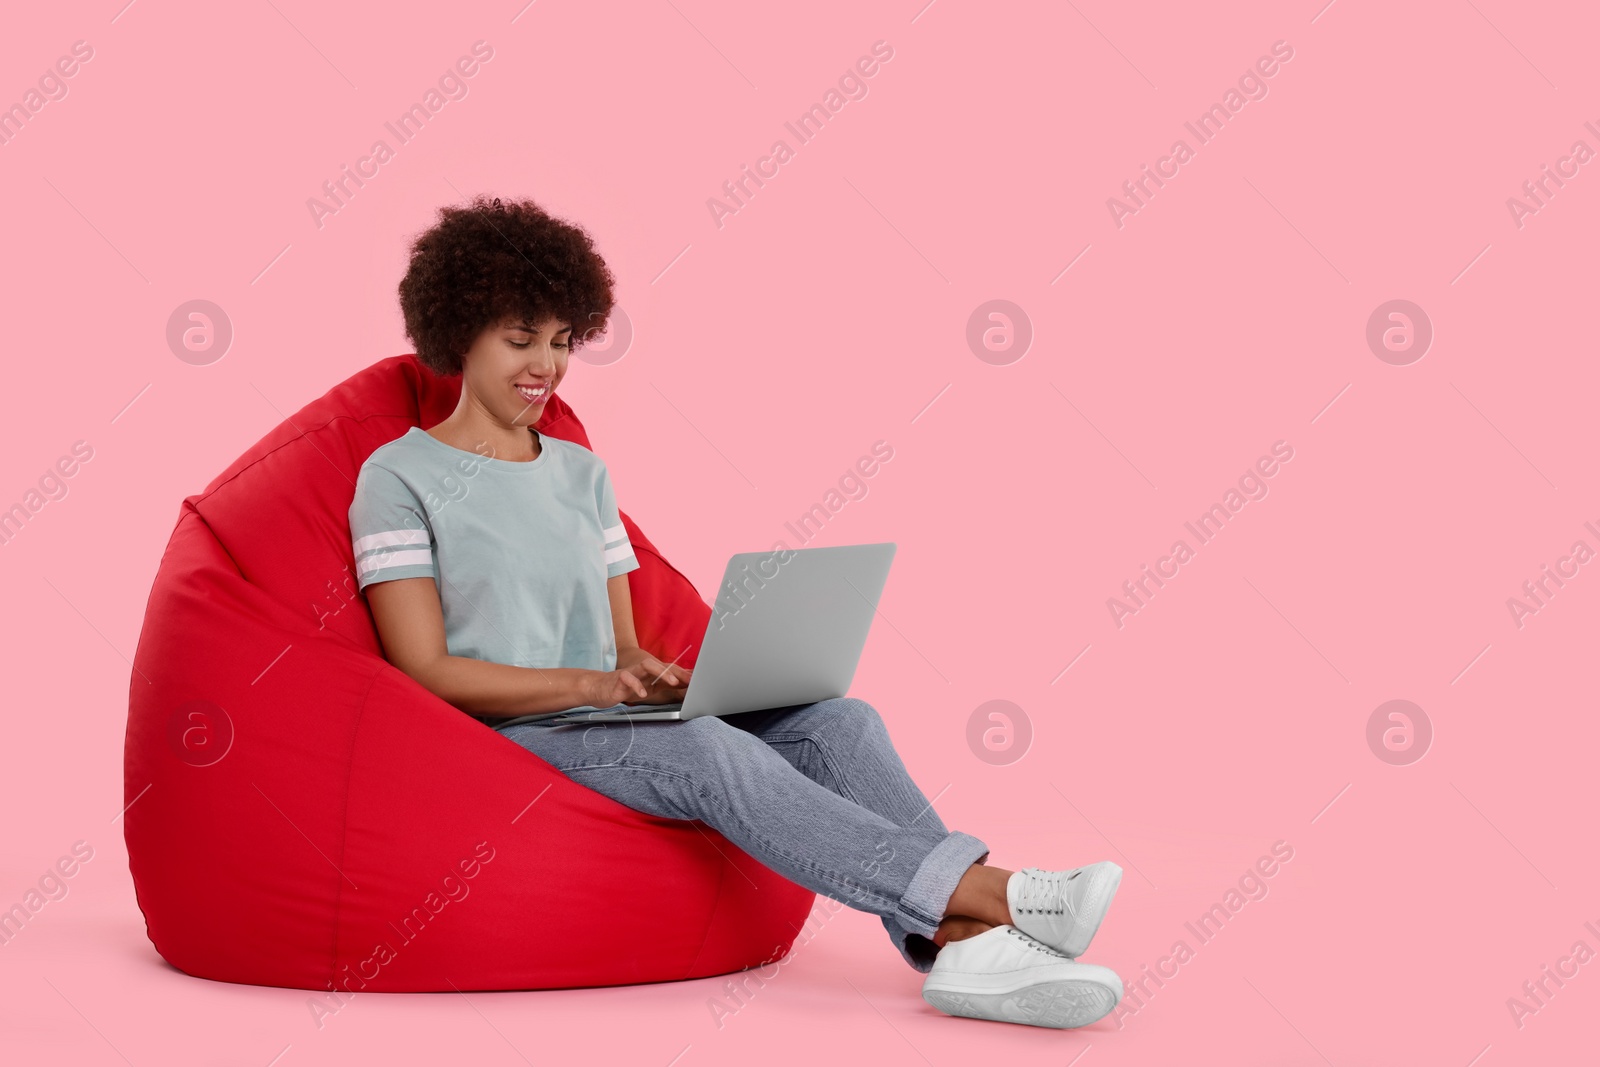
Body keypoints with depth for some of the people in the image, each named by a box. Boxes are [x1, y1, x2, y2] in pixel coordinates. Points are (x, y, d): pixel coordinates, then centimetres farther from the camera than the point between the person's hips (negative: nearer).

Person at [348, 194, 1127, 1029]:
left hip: (605, 723, 6)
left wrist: (648, 672, -8)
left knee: (838, 720, -20)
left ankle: (960, 943, -39)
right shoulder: (400, 476, 1)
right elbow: (425, 668, -8)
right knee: (712, 751, -34)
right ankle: (990, 892, -42)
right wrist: (583, 684, -20)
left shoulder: (581, 473, 20)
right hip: (499, 740, -6)